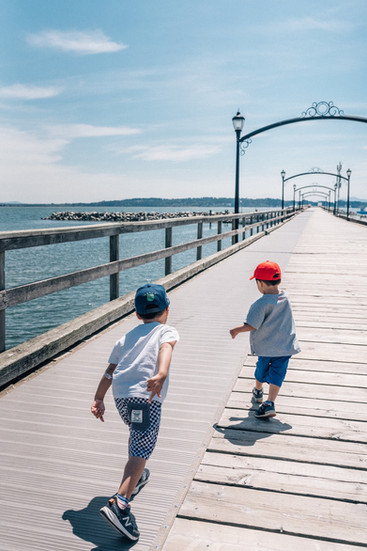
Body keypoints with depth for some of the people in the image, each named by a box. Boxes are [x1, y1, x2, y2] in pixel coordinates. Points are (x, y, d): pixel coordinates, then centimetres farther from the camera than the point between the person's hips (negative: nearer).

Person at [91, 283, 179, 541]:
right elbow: (165, 350, -14)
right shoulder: (167, 331, 10)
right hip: (145, 396, -7)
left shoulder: (127, 337, 25)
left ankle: (135, 478, 50)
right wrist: (161, 375, -30)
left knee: (138, 435, 31)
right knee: (142, 450, -8)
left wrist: (99, 399, 17)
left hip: (120, 395, 7)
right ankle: (119, 503, -22)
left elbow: (109, 371, 17)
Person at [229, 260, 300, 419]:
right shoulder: (285, 298, -1)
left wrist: (236, 330, -6)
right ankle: (270, 403, -7)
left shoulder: (261, 304, -22)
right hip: (285, 346, 4)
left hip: (266, 347, -3)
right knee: (277, 373, 4)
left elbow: (251, 325, -20)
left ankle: (258, 392, 45)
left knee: (262, 369, 20)